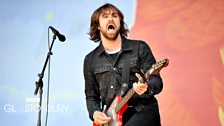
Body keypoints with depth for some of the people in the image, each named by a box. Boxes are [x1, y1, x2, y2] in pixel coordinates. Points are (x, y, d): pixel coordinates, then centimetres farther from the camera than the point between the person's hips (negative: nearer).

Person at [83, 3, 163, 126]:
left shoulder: (140, 48, 3)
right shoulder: (90, 60, 11)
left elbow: (156, 80, -1)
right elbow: (91, 96, 17)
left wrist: (146, 87, -23)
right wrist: (95, 113, -2)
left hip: (143, 111, -2)